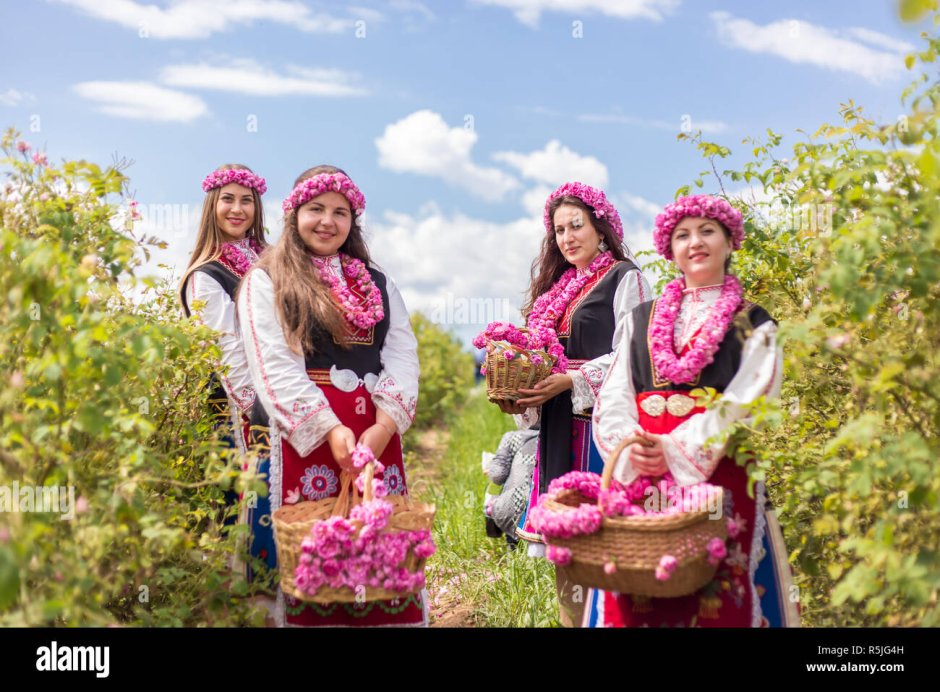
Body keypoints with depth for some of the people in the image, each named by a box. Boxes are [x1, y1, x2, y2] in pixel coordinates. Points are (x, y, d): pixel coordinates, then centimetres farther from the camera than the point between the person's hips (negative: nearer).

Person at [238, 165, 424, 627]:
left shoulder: (377, 283, 17)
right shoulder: (267, 280, 5)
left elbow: (403, 356, 6)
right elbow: (274, 366, -6)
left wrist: (386, 425, -11)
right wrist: (330, 428, -18)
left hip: (376, 431, 4)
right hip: (301, 430, -3)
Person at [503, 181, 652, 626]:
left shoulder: (624, 278, 0)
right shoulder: (558, 288, 21)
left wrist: (572, 382, -18)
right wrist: (520, 396, 4)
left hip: (600, 422, -7)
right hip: (558, 428, 7)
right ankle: (570, 616, 16)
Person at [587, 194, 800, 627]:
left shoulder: (754, 326, 8)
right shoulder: (641, 320, 17)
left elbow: (745, 403, -6)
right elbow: (613, 397, 8)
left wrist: (677, 450, -16)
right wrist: (630, 446, -12)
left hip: (717, 474, -2)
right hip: (637, 474, 3)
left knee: (718, 601, -3)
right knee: (632, 599, 1)